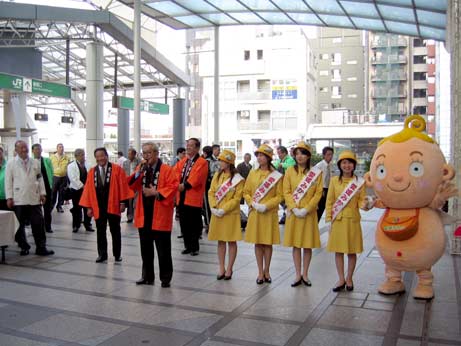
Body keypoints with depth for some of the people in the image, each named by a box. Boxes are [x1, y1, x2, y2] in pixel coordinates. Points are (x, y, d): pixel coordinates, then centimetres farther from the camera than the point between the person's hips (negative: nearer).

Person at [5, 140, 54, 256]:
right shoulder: (11, 164, 3)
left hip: (34, 198, 2)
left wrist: (42, 193, 5)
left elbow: (40, 178, 12)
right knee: (20, 225, 7)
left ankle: (41, 248, 5)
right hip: (18, 200, -1)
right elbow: (8, 181, 1)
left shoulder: (35, 163, 10)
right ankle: (24, 247, 20)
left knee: (38, 223, -1)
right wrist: (9, 197, -5)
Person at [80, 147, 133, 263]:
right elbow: (88, 189, 4)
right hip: (98, 207, 2)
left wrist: (123, 202, -10)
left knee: (115, 231, 8)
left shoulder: (117, 169, -3)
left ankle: (117, 254, 18)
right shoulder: (92, 171, 5)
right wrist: (89, 206, 0)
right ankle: (102, 254, 18)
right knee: (100, 232, 9)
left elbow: (123, 186, -5)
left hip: (113, 206, -2)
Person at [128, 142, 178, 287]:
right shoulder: (141, 168, 10)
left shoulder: (166, 169, -6)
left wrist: (156, 193, -20)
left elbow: (173, 187, -14)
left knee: (163, 250, 2)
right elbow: (132, 186, 2)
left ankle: (165, 278, 14)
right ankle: (147, 276, 26)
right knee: (146, 249, 14)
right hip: (144, 215, 5)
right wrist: (138, 172, -12)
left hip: (160, 216, -5)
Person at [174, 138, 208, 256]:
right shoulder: (182, 162, 15)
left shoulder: (202, 162, -7)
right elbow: (175, 172, 5)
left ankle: (195, 247, 12)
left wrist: (185, 185, -24)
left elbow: (196, 178, -18)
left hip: (194, 198, -6)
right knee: (184, 224, 11)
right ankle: (188, 246, 22)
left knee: (194, 224, 1)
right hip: (182, 197, 7)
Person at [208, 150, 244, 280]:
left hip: (231, 214, -5)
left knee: (231, 241, 4)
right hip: (217, 214, 5)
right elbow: (211, 192, 5)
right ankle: (221, 268, 19)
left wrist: (224, 210, -18)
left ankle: (229, 269, 14)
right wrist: (213, 207, -9)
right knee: (220, 241, 10)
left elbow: (237, 198, -11)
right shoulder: (217, 175, 7)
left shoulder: (238, 179, -8)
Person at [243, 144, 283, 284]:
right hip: (255, 213, 2)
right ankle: (260, 272, 16)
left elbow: (279, 196, -4)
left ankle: (266, 271, 21)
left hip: (269, 214, -2)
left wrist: (266, 205, -16)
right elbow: (246, 192, 7)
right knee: (257, 243, 6)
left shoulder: (276, 175, -3)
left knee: (268, 243, 5)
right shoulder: (252, 173, 6)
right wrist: (253, 204, -10)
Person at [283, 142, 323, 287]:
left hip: (309, 213, -1)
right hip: (294, 212, 1)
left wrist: (306, 209, -13)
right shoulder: (290, 171, 3)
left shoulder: (316, 172, 0)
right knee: (295, 244, 5)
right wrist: (294, 208, -12)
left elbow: (318, 193, -3)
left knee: (308, 245, 5)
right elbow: (286, 192, 0)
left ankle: (305, 274, 17)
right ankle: (298, 275, 15)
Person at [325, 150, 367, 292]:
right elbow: (329, 201, 4)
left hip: (353, 220, -1)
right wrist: (329, 217, -2)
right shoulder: (334, 180, 3)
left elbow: (361, 201, 2)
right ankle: (341, 279, 18)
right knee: (338, 250, 6)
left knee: (352, 251, 7)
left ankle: (349, 278, 23)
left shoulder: (359, 181, 0)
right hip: (338, 220, 1)